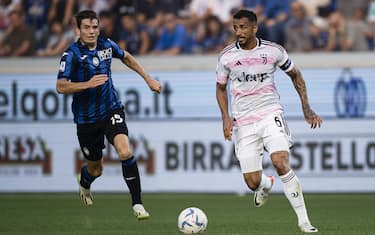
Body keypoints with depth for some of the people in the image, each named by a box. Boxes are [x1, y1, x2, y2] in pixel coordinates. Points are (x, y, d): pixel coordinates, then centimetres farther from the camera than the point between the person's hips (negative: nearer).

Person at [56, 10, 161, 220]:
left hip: (111, 110, 2)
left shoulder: (107, 45, 0)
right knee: (96, 168, 11)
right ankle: (84, 184, 51)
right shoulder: (72, 54, -13)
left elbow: (127, 57, 21)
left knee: (125, 151, -24)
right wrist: (88, 84, -32)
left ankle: (137, 204, -17)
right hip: (86, 118, -2)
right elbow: (61, 86, -20)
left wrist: (149, 79, 21)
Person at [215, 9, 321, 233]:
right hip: (243, 121, 2)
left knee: (281, 164, -24)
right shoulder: (227, 56, -1)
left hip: (270, 114, -1)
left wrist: (307, 108, 7)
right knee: (253, 183, -2)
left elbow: (295, 75, 13)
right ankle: (267, 185, 39)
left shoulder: (274, 51, -3)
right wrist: (226, 118, 0)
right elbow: (221, 88, 14)